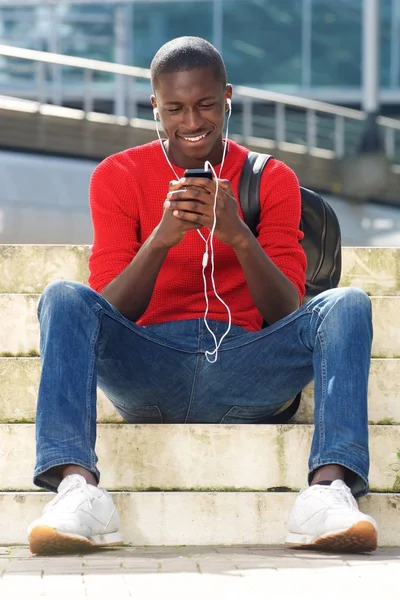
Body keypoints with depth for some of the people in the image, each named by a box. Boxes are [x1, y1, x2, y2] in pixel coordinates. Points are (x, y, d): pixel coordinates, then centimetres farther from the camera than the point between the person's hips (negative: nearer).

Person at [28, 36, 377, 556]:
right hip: (147, 371, 0)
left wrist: (239, 236, -18)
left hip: (241, 375, 1)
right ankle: (75, 482, -46)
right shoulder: (118, 176, 8)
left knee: (346, 304, -23)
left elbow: (286, 316, -1)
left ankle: (330, 483, -44)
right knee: (64, 298, -27)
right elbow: (109, 314, -2)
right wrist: (161, 239, -20)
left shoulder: (272, 180, 9)